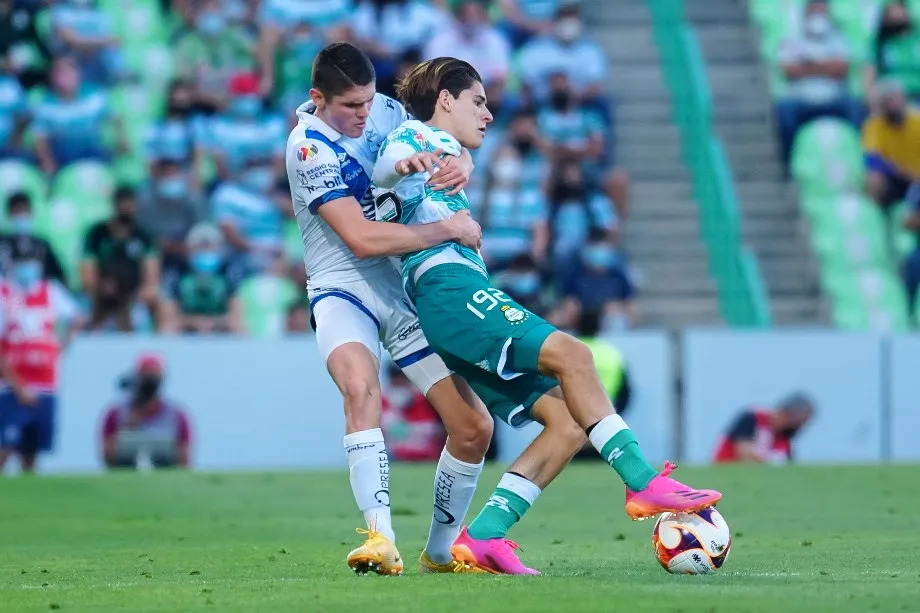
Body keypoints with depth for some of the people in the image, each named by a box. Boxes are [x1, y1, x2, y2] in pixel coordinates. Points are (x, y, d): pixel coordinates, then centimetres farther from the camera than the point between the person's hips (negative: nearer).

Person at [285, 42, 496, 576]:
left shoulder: (384, 111, 0)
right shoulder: (310, 147, -18)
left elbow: (449, 146, 13)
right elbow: (362, 239, -26)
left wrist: (460, 163, -13)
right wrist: (450, 229, -23)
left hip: (407, 289, 6)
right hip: (344, 291, -6)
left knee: (474, 427, 0)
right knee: (361, 387, -37)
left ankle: (440, 552, 19)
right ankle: (382, 540, -44)